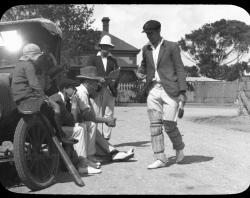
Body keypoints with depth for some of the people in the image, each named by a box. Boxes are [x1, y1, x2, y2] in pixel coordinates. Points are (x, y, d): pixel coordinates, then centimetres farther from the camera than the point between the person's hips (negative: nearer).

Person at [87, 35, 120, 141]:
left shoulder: (113, 60, 20)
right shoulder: (93, 59, 14)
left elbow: (117, 75, 11)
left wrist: (113, 82, -11)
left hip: (110, 91, 2)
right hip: (96, 90, -2)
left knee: (108, 114, -1)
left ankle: (106, 138, 4)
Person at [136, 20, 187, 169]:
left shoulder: (172, 47, 0)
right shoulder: (146, 49, 14)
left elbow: (180, 69, -2)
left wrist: (182, 91, -9)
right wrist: (140, 72, 8)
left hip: (170, 90, -4)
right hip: (153, 90, 5)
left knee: (169, 124, -8)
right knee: (155, 125, 0)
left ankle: (179, 148, 22)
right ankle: (160, 159, 6)